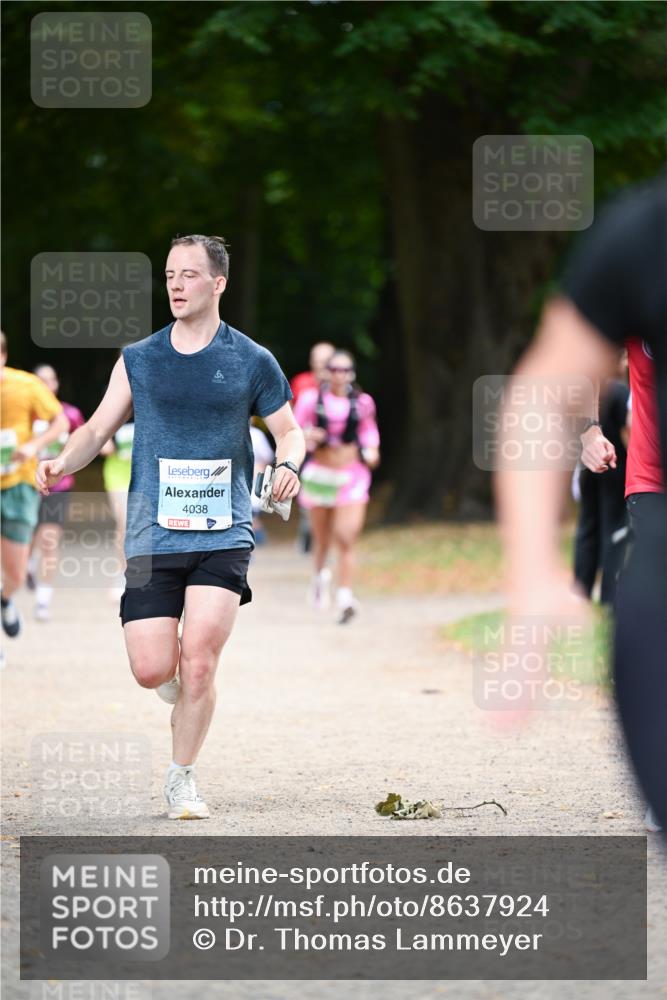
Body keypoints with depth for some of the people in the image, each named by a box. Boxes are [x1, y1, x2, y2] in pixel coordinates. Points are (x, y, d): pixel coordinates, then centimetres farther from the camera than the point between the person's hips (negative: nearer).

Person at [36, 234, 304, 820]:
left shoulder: (251, 362, 4)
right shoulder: (138, 360, 8)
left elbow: (289, 430, 12)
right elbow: (98, 429, 12)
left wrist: (289, 466, -10)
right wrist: (62, 464, -8)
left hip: (223, 535, -2)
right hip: (153, 536, 2)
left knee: (198, 665, -13)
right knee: (151, 671, -6)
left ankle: (182, 778, 6)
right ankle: (177, 673, 32)